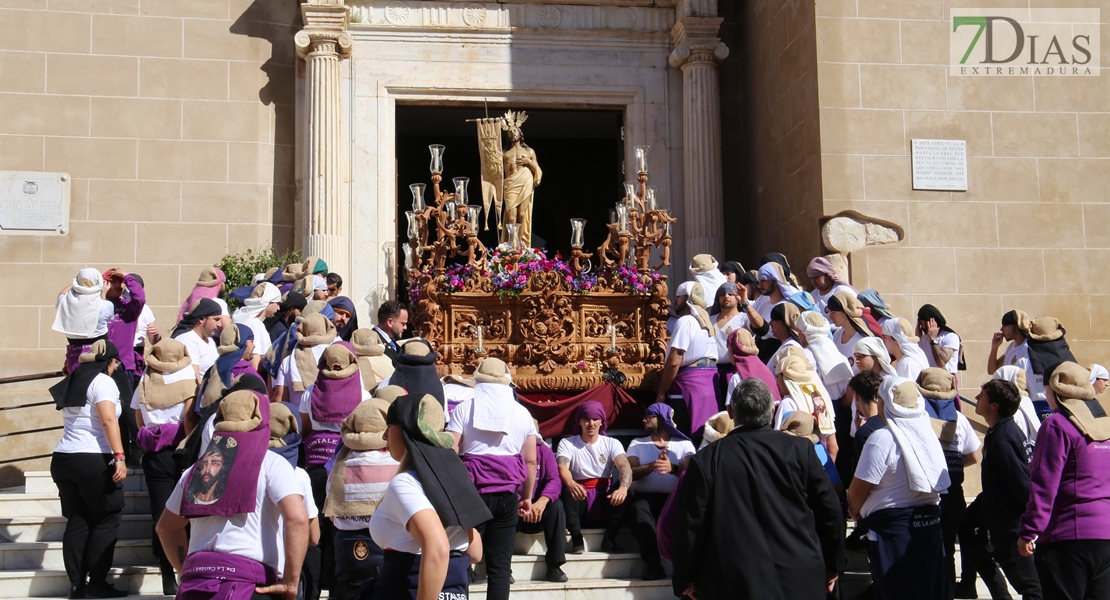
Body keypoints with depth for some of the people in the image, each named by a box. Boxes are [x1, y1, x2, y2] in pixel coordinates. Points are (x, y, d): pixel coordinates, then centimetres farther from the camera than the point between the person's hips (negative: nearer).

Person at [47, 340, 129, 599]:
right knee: (106, 520, 1)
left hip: (62, 458, 7)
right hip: (93, 460, -7)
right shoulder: (103, 381, -7)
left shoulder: (72, 382, 16)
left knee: (77, 522, 9)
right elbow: (108, 420, -18)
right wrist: (119, 456, -22)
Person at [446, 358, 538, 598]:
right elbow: (531, 461, 10)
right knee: (500, 565, 4)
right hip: (507, 495, 2)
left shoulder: (464, 409, 1)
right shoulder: (522, 413, 8)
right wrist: (527, 497, 19)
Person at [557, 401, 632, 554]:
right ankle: (576, 539, -25)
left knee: (626, 487, -27)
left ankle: (609, 539, -18)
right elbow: (562, 468, -19)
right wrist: (571, 484, -45)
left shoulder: (612, 443, 4)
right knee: (568, 489, -33)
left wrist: (623, 487, -40)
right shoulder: (567, 443, 1)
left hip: (605, 500, 2)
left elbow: (625, 467, -16)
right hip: (580, 500, -2)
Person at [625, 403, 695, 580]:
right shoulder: (637, 443, 19)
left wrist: (672, 468, -26)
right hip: (644, 497, 0)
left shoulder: (684, 444, 15)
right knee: (639, 509, -36)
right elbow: (630, 473, 0)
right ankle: (653, 563, -34)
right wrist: (652, 466, -20)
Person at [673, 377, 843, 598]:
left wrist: (685, 579, 8)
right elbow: (830, 511, 0)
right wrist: (832, 565, 14)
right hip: (801, 581, 1)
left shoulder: (706, 460, -8)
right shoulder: (800, 449, -4)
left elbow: (690, 524, -5)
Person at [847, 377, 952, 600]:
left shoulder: (882, 439, -17)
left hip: (892, 525, -7)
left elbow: (857, 491, -16)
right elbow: (938, 484, 11)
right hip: (930, 520, 7)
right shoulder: (928, 432, 3)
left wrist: (856, 512, 6)